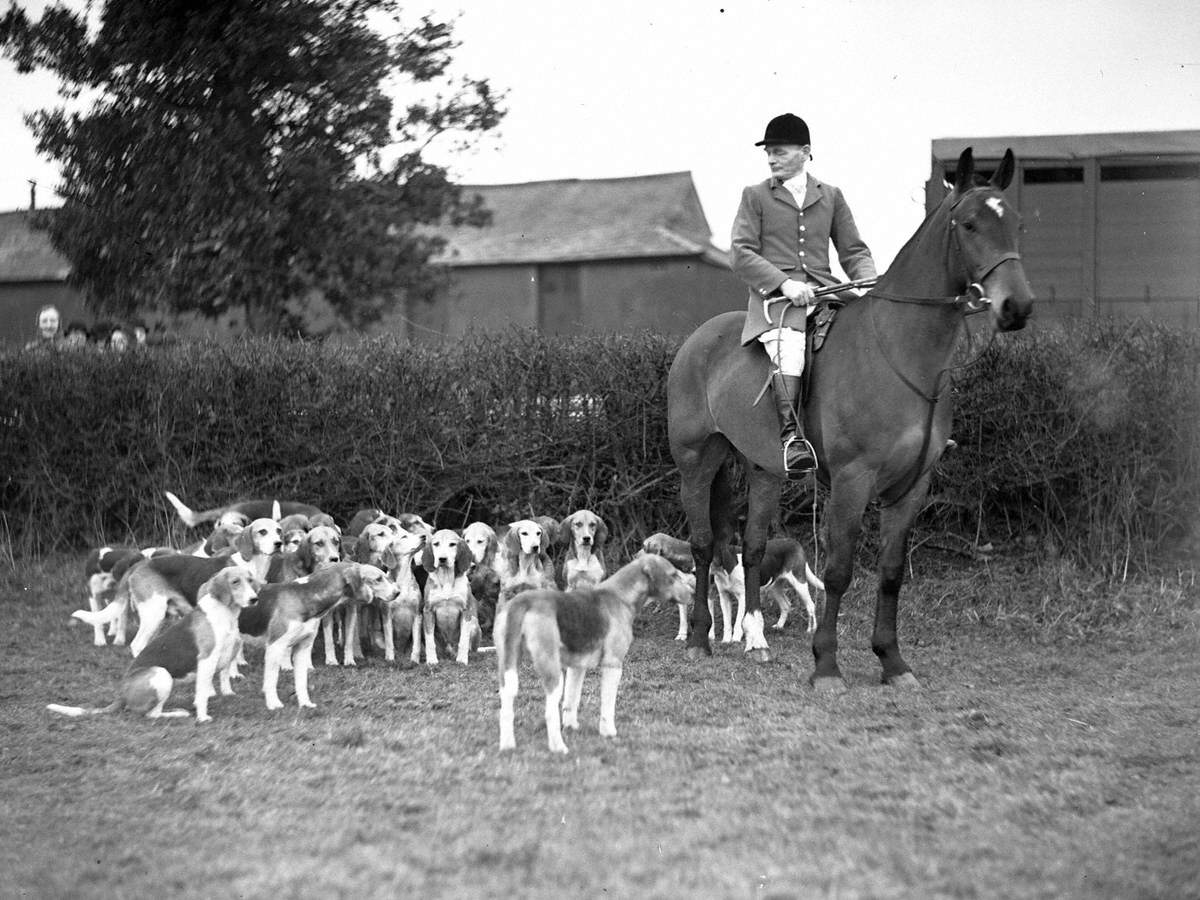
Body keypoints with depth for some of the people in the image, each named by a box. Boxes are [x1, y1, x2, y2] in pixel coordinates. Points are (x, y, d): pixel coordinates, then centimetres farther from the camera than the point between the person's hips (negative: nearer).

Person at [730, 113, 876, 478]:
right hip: (775, 297, -3)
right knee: (788, 344, -37)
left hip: (824, 291, 4)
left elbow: (854, 251, 19)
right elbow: (741, 253, 1)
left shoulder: (831, 197, 20)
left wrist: (868, 283, -4)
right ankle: (791, 435, -42)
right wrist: (784, 283, -14)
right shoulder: (755, 196, 12)